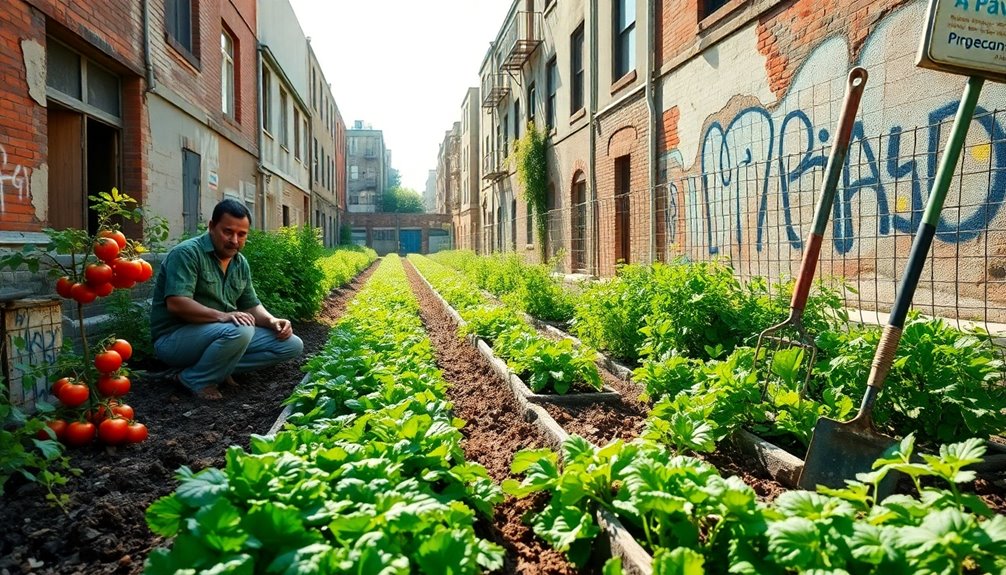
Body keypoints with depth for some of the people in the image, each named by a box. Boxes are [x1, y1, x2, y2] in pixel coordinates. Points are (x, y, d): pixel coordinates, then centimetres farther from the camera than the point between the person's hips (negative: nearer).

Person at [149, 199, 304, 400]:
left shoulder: (241, 263, 8)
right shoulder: (187, 253, -15)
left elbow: (251, 305, 13)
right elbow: (176, 304, -26)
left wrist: (272, 321, -8)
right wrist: (221, 316, -34)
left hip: (224, 334, 8)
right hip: (175, 338, -8)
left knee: (292, 344, -2)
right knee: (240, 331, -37)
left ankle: (218, 367, -5)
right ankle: (195, 380, -12)